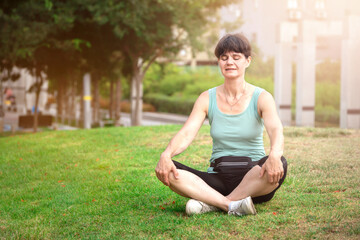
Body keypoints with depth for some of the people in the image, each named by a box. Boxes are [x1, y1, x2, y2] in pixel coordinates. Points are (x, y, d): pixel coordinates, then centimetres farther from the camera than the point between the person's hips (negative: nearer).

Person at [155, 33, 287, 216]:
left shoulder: (261, 98, -1)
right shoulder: (207, 99, 5)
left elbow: (275, 129, -19)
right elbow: (186, 133, -7)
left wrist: (274, 154, -42)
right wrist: (166, 154, -28)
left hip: (253, 180, -2)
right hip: (218, 178, 2)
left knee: (279, 165, -36)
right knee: (165, 171, -22)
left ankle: (212, 203, -28)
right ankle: (232, 204, -32)